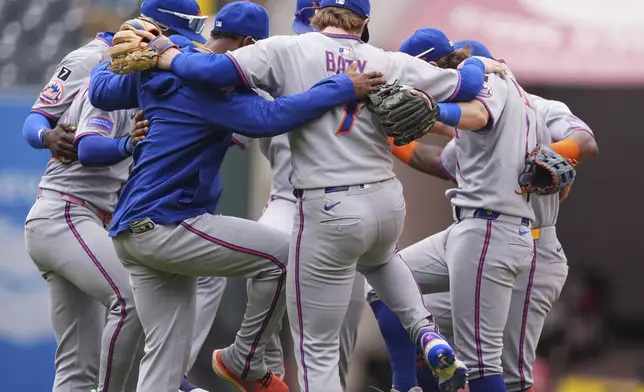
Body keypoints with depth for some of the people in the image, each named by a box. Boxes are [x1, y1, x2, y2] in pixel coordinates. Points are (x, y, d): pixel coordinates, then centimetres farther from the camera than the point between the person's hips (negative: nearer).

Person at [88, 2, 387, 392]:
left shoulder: (156, 69, 12)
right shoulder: (212, 84, -16)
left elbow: (102, 91, 27)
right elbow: (267, 117, -30)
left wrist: (111, 58, 49)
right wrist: (343, 88, -27)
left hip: (132, 234, 10)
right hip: (165, 227, -10)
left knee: (166, 358, 9)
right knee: (282, 254, -4)